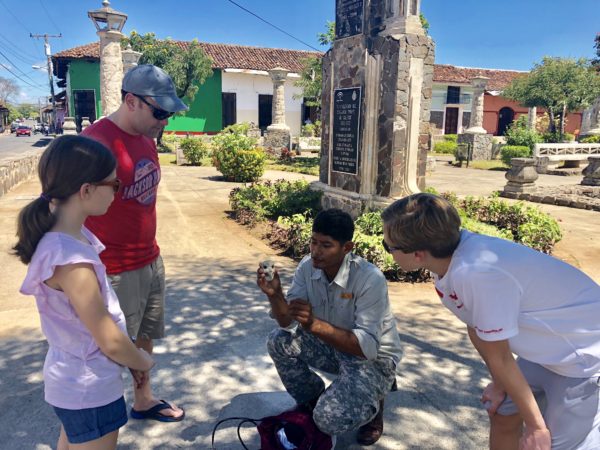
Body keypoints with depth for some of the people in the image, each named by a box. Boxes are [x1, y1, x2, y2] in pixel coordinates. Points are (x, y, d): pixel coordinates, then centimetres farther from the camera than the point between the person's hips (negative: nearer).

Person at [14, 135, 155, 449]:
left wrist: (132, 358, 8)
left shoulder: (70, 234, -5)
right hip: (89, 390, -8)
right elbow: (110, 342, -25)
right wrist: (143, 361, -6)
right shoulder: (70, 261, -33)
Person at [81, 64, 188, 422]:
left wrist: (150, 250, 13)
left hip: (151, 260, 8)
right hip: (116, 271, -8)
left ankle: (144, 400, 42)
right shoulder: (96, 142, -21)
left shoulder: (146, 138, 6)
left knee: (145, 337, 22)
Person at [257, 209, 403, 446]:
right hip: (334, 345, 6)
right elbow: (288, 323, -10)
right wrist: (275, 295, -31)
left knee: (329, 419, -25)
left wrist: (315, 324, -44)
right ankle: (312, 401, 13)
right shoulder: (307, 267, -12)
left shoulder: (370, 279, -31)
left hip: (374, 359, -6)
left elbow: (368, 347, -34)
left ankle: (372, 406, 10)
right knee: (279, 341, -11)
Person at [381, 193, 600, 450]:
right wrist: (499, 384, 11)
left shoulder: (478, 274, -37)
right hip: (550, 347, 8)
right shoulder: (446, 255, -12)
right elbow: (475, 328, 1)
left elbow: (499, 358, -22)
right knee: (503, 414, 15)